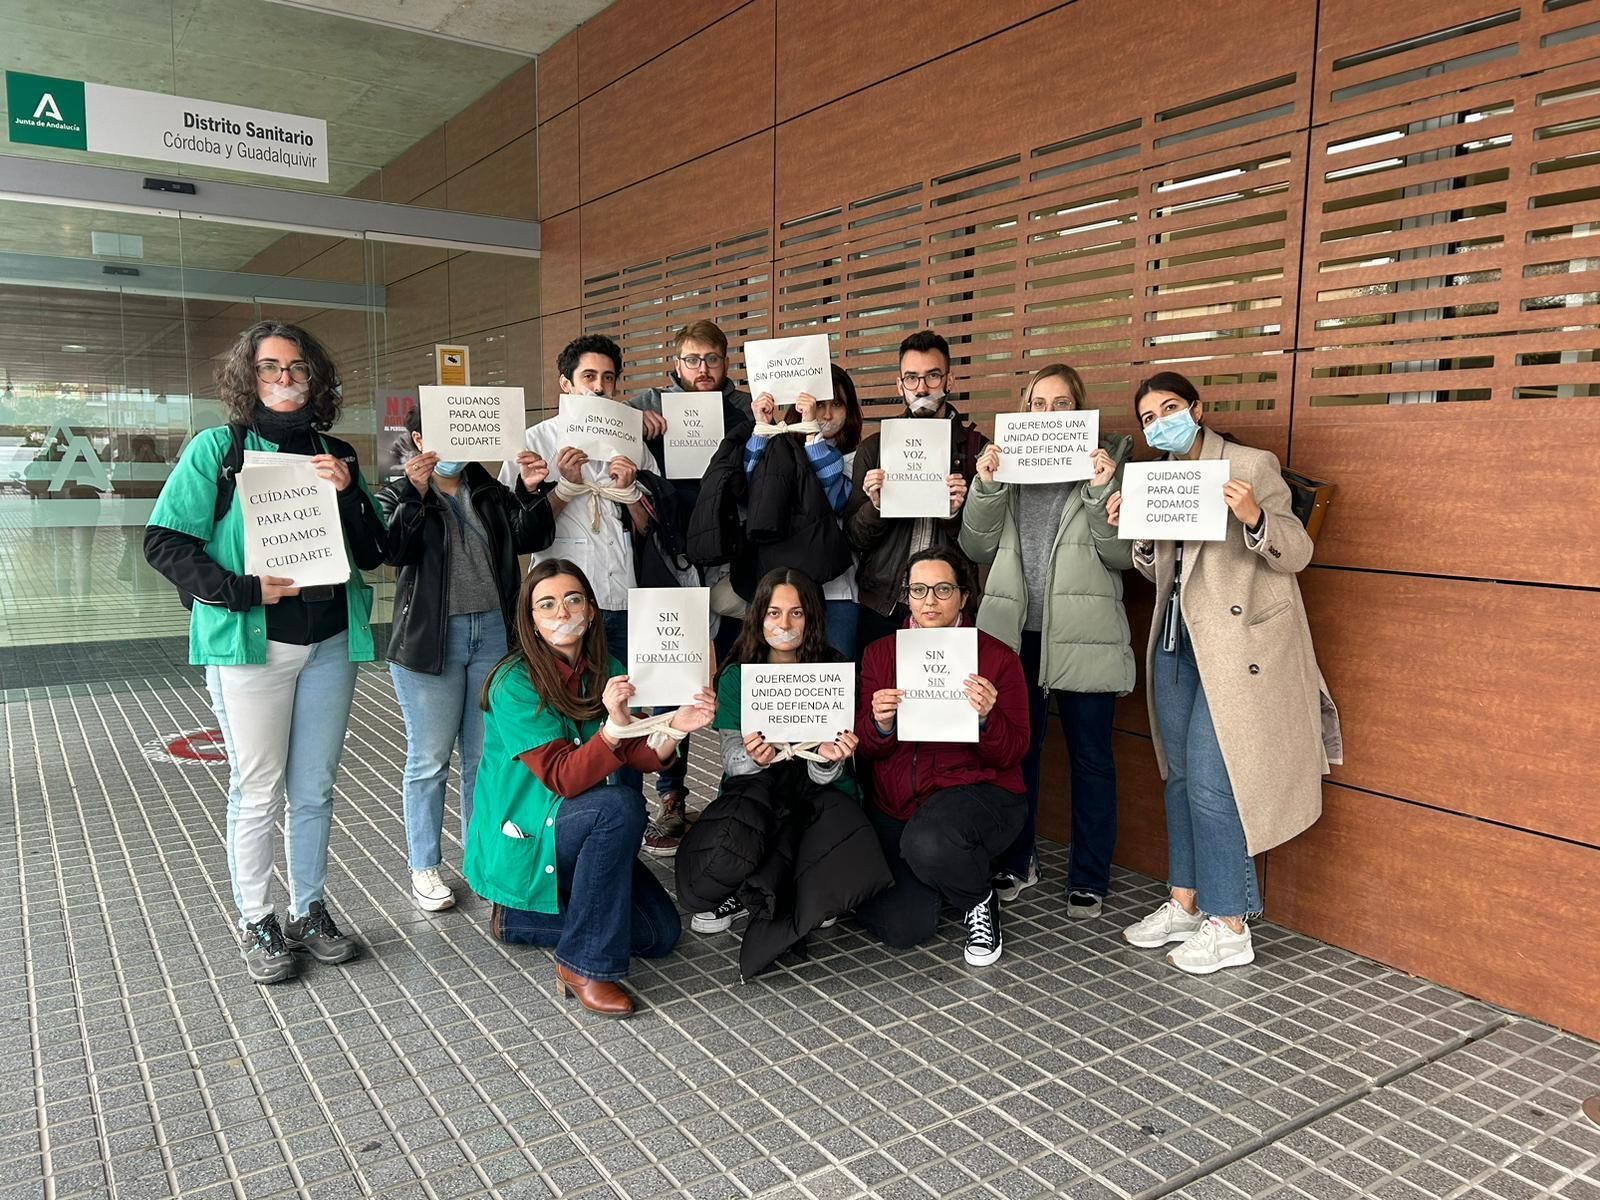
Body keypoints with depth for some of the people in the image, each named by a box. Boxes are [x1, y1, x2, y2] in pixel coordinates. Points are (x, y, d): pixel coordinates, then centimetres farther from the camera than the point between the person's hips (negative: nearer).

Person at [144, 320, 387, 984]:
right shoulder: (217, 447, -1)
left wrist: (349, 493, -10)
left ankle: (311, 911, 27)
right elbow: (164, 540, -6)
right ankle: (257, 923, 20)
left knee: (315, 788, 12)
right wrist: (242, 590, -16)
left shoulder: (336, 454, 10)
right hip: (251, 642, -4)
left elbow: (372, 554, 6)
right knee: (258, 791, 4)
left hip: (330, 641, 4)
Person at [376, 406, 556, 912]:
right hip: (431, 638, -3)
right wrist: (414, 493, -24)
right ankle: (424, 867, 15)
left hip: (493, 631, 4)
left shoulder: (490, 492, 13)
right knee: (430, 758, 3)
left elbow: (530, 539, 1)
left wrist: (532, 492, -14)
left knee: (487, 754, 10)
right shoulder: (398, 495, 3)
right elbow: (394, 550, -14)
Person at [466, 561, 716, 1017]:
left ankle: (517, 919, 11)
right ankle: (584, 964, -21)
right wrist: (614, 726, -43)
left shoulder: (607, 671, 0)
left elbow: (640, 757, -10)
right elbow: (564, 778, -27)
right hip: (520, 840, -7)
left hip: (579, 834, 7)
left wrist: (674, 727, -31)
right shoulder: (515, 683, -19)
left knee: (661, 932, -4)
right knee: (619, 804, -33)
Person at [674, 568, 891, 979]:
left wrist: (827, 756, -32)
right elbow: (733, 759, -7)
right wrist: (753, 758, -31)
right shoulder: (737, 677, 1)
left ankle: (743, 899, -7)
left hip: (817, 795, 0)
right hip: (753, 789, 0)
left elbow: (826, 775, -7)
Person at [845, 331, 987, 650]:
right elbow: (855, 538, 5)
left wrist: (956, 513, -19)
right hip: (881, 607, 2)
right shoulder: (873, 448, 6)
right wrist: (875, 506, -14)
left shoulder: (975, 446, 0)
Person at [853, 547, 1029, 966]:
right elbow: (865, 748, 5)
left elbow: (1011, 754, -5)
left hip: (978, 792, -3)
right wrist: (880, 725, -18)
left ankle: (980, 898, -1)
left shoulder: (998, 658, -3)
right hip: (897, 804, 4)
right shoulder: (880, 654, 6)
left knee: (928, 844, -37)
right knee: (900, 928, -11)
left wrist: (986, 718, -26)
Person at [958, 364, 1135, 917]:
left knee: (1090, 757, 6)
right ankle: (1015, 861, 29)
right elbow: (976, 548, 3)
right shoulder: (1004, 463, 9)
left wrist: (1103, 491, -16)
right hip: (1015, 632, 2)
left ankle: (1089, 878, 20)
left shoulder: (1104, 462, 3)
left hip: (1082, 636, -2)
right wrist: (986, 486, -9)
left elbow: (1123, 556, -4)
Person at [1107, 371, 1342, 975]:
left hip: (1237, 645, -7)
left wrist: (1254, 517, -29)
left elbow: (1296, 552, -10)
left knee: (1210, 779, -8)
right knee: (1179, 774, 11)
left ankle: (1230, 928, 5)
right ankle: (1184, 905, 24)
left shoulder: (1251, 466, -7)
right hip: (1176, 639, 7)